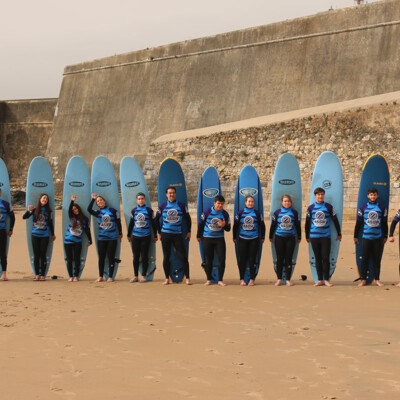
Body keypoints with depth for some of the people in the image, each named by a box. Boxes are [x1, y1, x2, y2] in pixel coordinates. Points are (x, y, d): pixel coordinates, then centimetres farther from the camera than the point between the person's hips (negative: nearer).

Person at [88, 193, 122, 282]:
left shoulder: (113, 211, 2)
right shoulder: (98, 212, 8)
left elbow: (118, 222, 9)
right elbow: (89, 209, -8)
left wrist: (120, 233, 11)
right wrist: (93, 199, -10)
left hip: (112, 238, -2)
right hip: (101, 238, 2)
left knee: (111, 257, -2)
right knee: (101, 258, 4)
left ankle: (110, 277, 4)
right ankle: (100, 276, 12)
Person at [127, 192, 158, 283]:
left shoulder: (149, 210, 0)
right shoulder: (134, 211, 7)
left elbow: (153, 223, 5)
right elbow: (131, 223, 15)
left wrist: (155, 236, 6)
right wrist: (129, 235, 18)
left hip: (146, 237, -2)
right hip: (135, 236, 2)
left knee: (144, 256, 0)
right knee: (136, 256, 5)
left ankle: (144, 276, 7)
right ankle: (135, 276, 11)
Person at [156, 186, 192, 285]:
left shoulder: (181, 206, 2)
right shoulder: (162, 206, 4)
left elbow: (188, 218, 12)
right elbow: (157, 219, 15)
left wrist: (189, 231, 10)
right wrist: (159, 232, 12)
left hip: (178, 234, -1)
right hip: (165, 234, 1)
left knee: (183, 256, -6)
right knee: (166, 257, 4)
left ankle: (187, 278, -1)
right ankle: (167, 278, 12)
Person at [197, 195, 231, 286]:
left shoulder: (225, 214, -1)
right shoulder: (207, 212, -6)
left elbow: (228, 229, 4)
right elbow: (201, 223, 7)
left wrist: (224, 225, -19)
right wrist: (199, 236, 13)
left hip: (219, 239, 1)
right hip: (207, 238, -1)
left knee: (222, 259, -6)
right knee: (208, 260, 3)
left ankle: (220, 280, 3)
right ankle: (208, 279, 15)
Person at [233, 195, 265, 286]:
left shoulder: (257, 213, 3)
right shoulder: (240, 213, 2)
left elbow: (262, 225, 10)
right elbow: (235, 225, 8)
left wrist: (262, 237, 10)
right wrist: (234, 237, 9)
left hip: (254, 239, 0)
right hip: (242, 239, 0)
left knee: (252, 259, 1)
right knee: (242, 259, 1)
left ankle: (252, 279, 7)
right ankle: (242, 279, 8)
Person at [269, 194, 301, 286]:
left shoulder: (294, 213, 5)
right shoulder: (277, 212, 3)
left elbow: (297, 226, 13)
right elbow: (273, 225, 9)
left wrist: (299, 237, 15)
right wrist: (271, 237, 12)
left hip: (290, 238, 0)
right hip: (279, 237, 0)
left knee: (288, 258, 1)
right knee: (279, 258, 1)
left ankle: (288, 279, 6)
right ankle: (279, 279, 8)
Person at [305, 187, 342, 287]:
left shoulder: (329, 207, 3)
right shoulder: (311, 208, 7)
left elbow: (335, 220, 9)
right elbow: (307, 223, 14)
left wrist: (339, 234, 11)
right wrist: (307, 236, 16)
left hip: (326, 236, -2)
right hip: (314, 236, 2)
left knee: (325, 258, -5)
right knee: (318, 258, 5)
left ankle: (326, 279, 2)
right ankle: (320, 280, 10)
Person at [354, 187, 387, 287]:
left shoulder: (382, 208, 6)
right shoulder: (363, 208, 5)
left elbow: (384, 223, 12)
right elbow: (358, 223, 9)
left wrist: (385, 236, 12)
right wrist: (355, 236, 8)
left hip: (378, 237, 1)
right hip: (366, 237, 0)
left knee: (377, 259, 4)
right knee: (365, 259, 0)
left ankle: (377, 279, 10)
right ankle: (363, 279, 6)